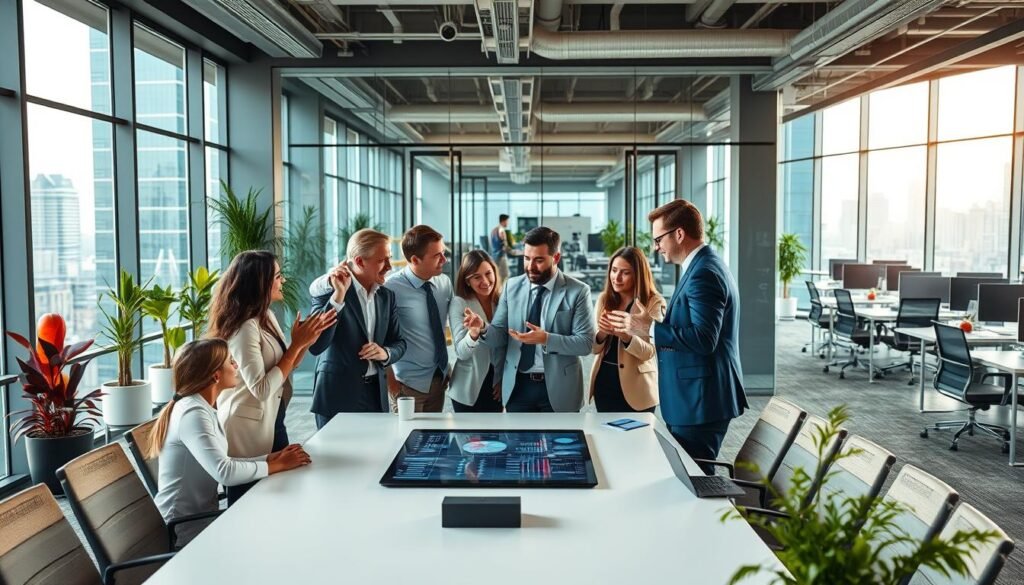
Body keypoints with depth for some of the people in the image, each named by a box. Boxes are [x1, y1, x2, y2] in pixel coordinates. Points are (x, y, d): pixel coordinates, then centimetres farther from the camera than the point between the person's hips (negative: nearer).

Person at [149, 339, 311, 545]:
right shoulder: (193, 413, -21)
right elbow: (224, 472, -31)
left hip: (201, 515, 8)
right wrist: (278, 465, -20)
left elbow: (219, 463, 7)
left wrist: (271, 457, -3)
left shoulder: (202, 408, 10)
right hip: (188, 528, -8)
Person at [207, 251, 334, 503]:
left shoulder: (267, 317, 6)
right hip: (249, 427, -9)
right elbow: (261, 389, -28)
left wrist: (307, 339, -1)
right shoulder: (244, 327, -22)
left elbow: (285, 368, 15)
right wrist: (297, 344, -23)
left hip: (272, 422, 9)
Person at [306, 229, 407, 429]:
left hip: (376, 395, 5)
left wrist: (385, 353, -9)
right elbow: (316, 346, -20)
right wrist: (338, 295, -25)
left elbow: (399, 343, 15)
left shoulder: (386, 296, 8)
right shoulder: (328, 290, -9)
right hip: (338, 397, -5)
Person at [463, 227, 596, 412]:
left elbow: (585, 343, -13)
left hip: (558, 388, -3)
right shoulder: (511, 287, 3)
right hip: (518, 386, 3)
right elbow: (500, 335, 0)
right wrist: (482, 329, -23)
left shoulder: (577, 292, -8)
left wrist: (546, 339, -26)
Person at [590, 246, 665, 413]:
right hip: (604, 383, 4)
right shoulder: (603, 299, 5)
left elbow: (649, 351, -15)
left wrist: (624, 334, -31)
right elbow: (594, 348, 4)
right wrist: (601, 334, -17)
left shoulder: (654, 303, -8)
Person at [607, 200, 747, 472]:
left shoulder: (704, 273, -18)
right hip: (696, 399, 10)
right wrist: (648, 326, 15)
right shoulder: (703, 266, 15)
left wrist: (649, 327, -21)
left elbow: (703, 339, -25)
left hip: (699, 402, -10)